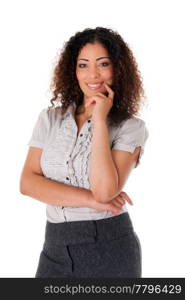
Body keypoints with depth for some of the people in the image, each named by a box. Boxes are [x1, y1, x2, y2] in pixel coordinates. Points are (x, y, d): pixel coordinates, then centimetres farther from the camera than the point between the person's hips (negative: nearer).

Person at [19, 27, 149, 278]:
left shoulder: (131, 127, -7)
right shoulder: (50, 119, 3)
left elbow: (105, 191, -21)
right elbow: (28, 182, -6)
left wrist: (100, 120, -18)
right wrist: (90, 200, -15)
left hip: (109, 249, -2)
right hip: (56, 247, 3)